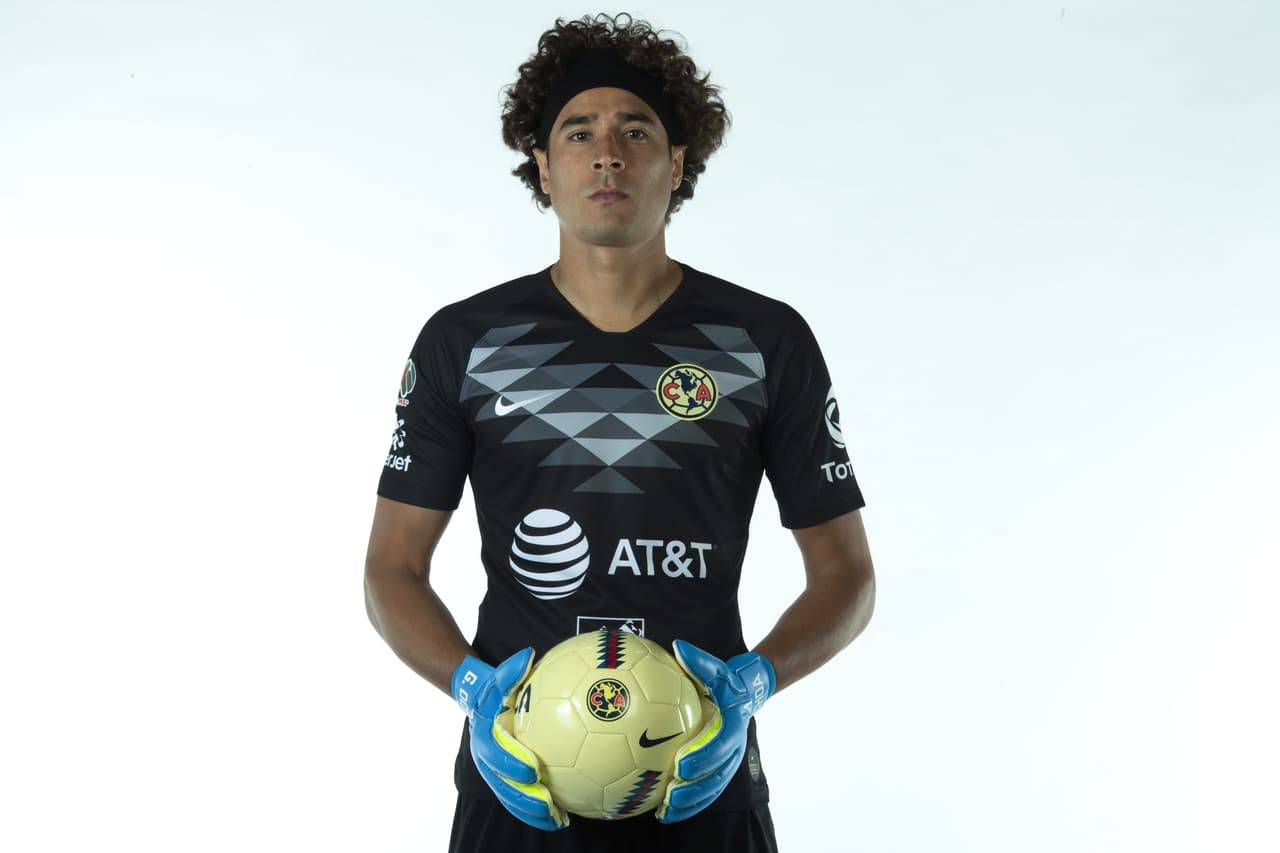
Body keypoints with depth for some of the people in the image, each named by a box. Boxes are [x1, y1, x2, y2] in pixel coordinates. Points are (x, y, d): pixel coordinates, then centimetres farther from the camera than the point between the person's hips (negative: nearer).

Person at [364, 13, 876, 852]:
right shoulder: (464, 341, -2)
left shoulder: (768, 341, -3)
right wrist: (473, 686, -14)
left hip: (704, 781, 0)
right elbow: (394, 569, 2)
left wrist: (751, 681, -16)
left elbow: (845, 574, 1)